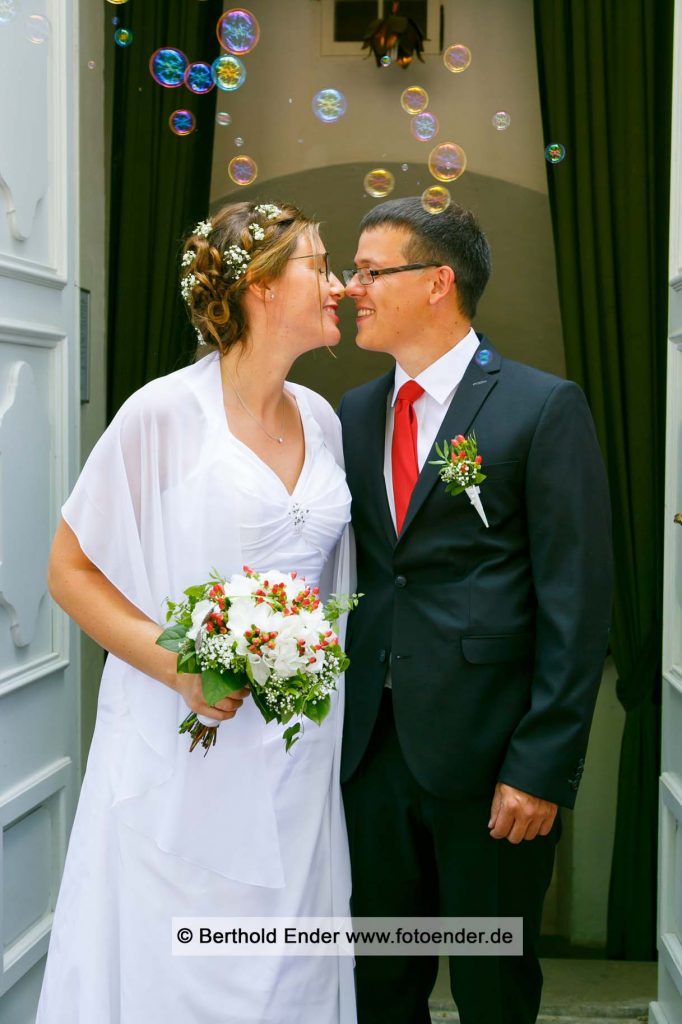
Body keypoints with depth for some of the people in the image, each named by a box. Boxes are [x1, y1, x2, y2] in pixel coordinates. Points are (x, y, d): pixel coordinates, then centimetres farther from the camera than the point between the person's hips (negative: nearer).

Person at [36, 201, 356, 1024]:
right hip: (184, 756, -5)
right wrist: (177, 663, -18)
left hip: (300, 757, 5)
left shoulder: (321, 420, 7)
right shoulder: (163, 415, -10)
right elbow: (69, 570, -7)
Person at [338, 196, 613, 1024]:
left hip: (488, 756, -5)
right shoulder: (354, 412, 10)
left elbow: (577, 603, -11)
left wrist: (543, 766, -14)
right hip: (371, 746, 5)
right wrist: (333, 723, 4)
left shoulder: (543, 407, -7)